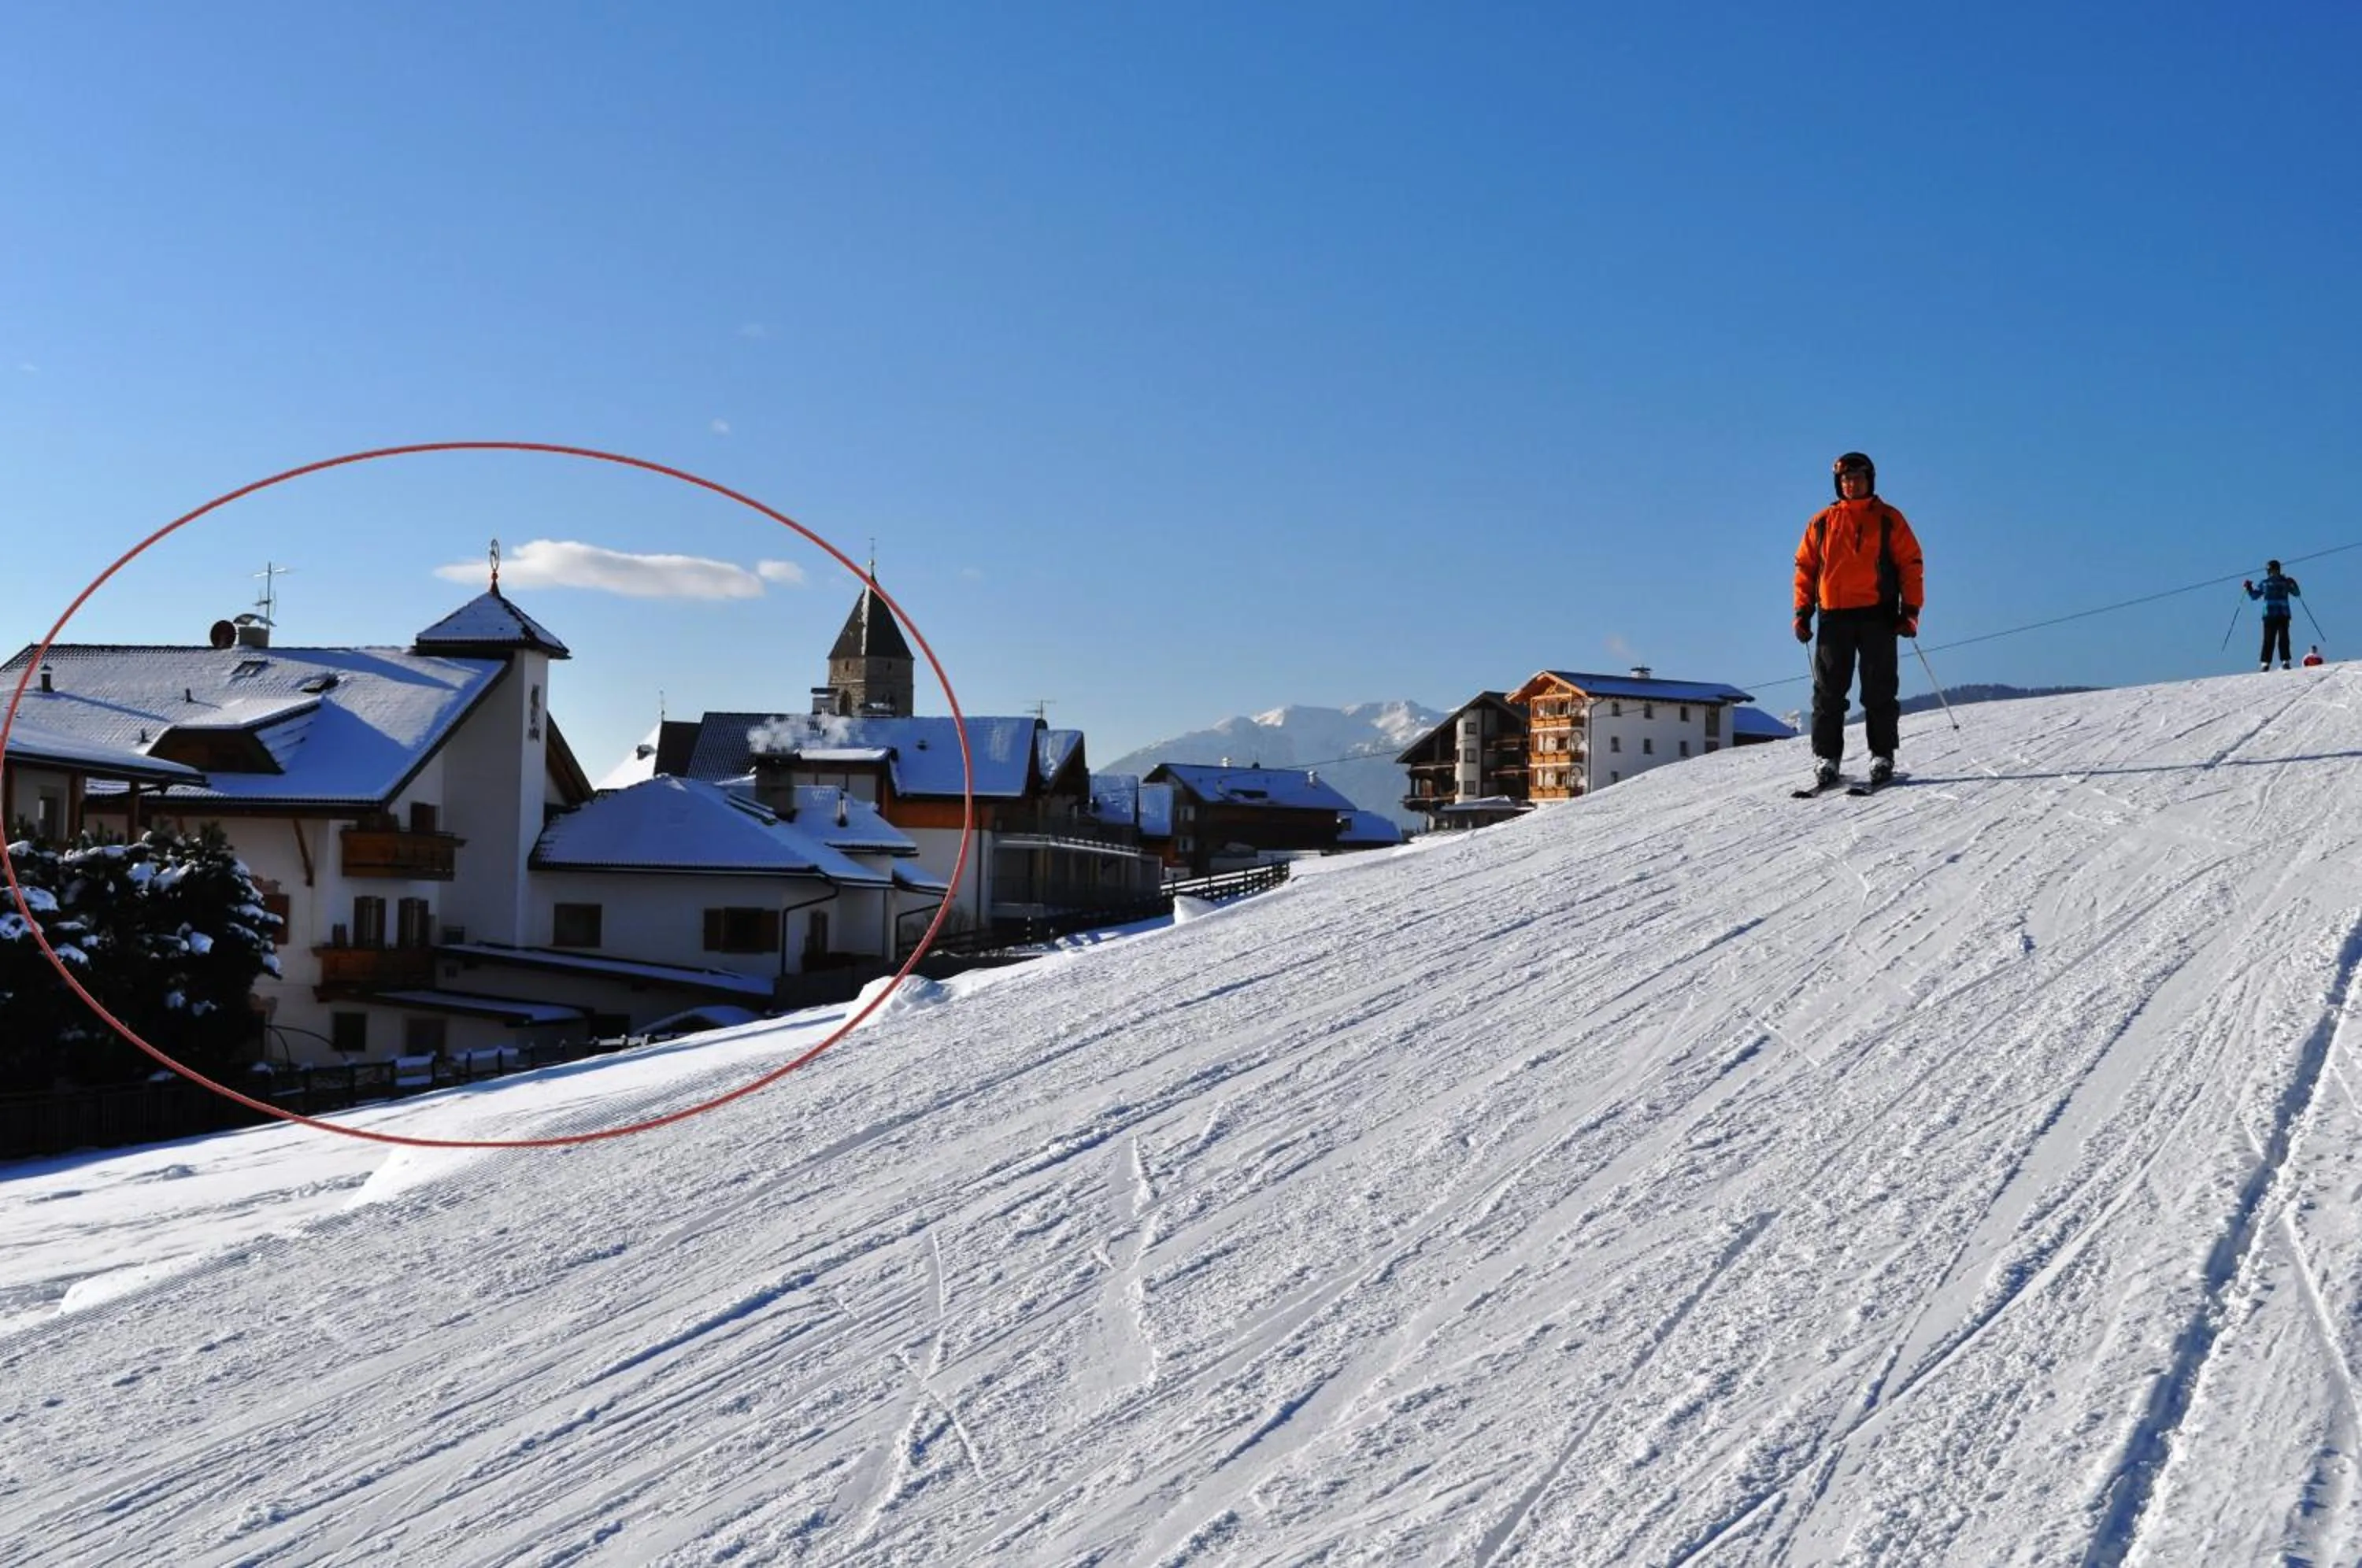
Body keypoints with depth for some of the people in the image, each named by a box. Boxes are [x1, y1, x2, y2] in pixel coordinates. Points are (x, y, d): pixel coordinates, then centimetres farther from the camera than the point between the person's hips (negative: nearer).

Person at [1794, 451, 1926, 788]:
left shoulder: (1888, 519, 7)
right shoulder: (1821, 523, 13)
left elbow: (1911, 564, 5)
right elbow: (1805, 567, 14)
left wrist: (1910, 611, -4)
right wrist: (1802, 612, 5)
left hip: (1878, 616, -2)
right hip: (1834, 616, 2)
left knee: (1879, 691, 0)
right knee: (1829, 691, 0)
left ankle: (1882, 757, 5)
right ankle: (1826, 759, 3)